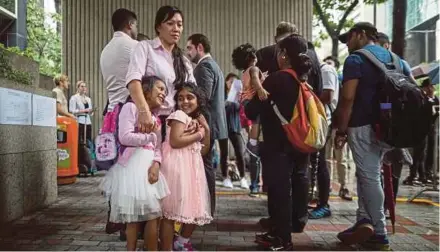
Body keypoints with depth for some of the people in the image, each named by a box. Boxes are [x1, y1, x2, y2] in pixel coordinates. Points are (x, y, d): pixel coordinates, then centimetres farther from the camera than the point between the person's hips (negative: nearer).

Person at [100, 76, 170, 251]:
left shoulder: (155, 118, 21)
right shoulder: (131, 107, -3)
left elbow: (157, 148, 13)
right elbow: (125, 137, -15)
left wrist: (156, 164, -8)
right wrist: (151, 136, -4)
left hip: (149, 168, 8)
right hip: (132, 167, -8)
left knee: (154, 215, 6)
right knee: (133, 217, -2)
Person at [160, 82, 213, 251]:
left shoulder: (196, 120, 19)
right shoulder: (179, 115, -6)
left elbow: (203, 151, 17)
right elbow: (175, 142, -22)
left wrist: (207, 130, 5)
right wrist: (198, 135, -9)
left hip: (192, 168, 9)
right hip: (176, 167, -9)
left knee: (195, 209, 14)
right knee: (170, 211, -7)